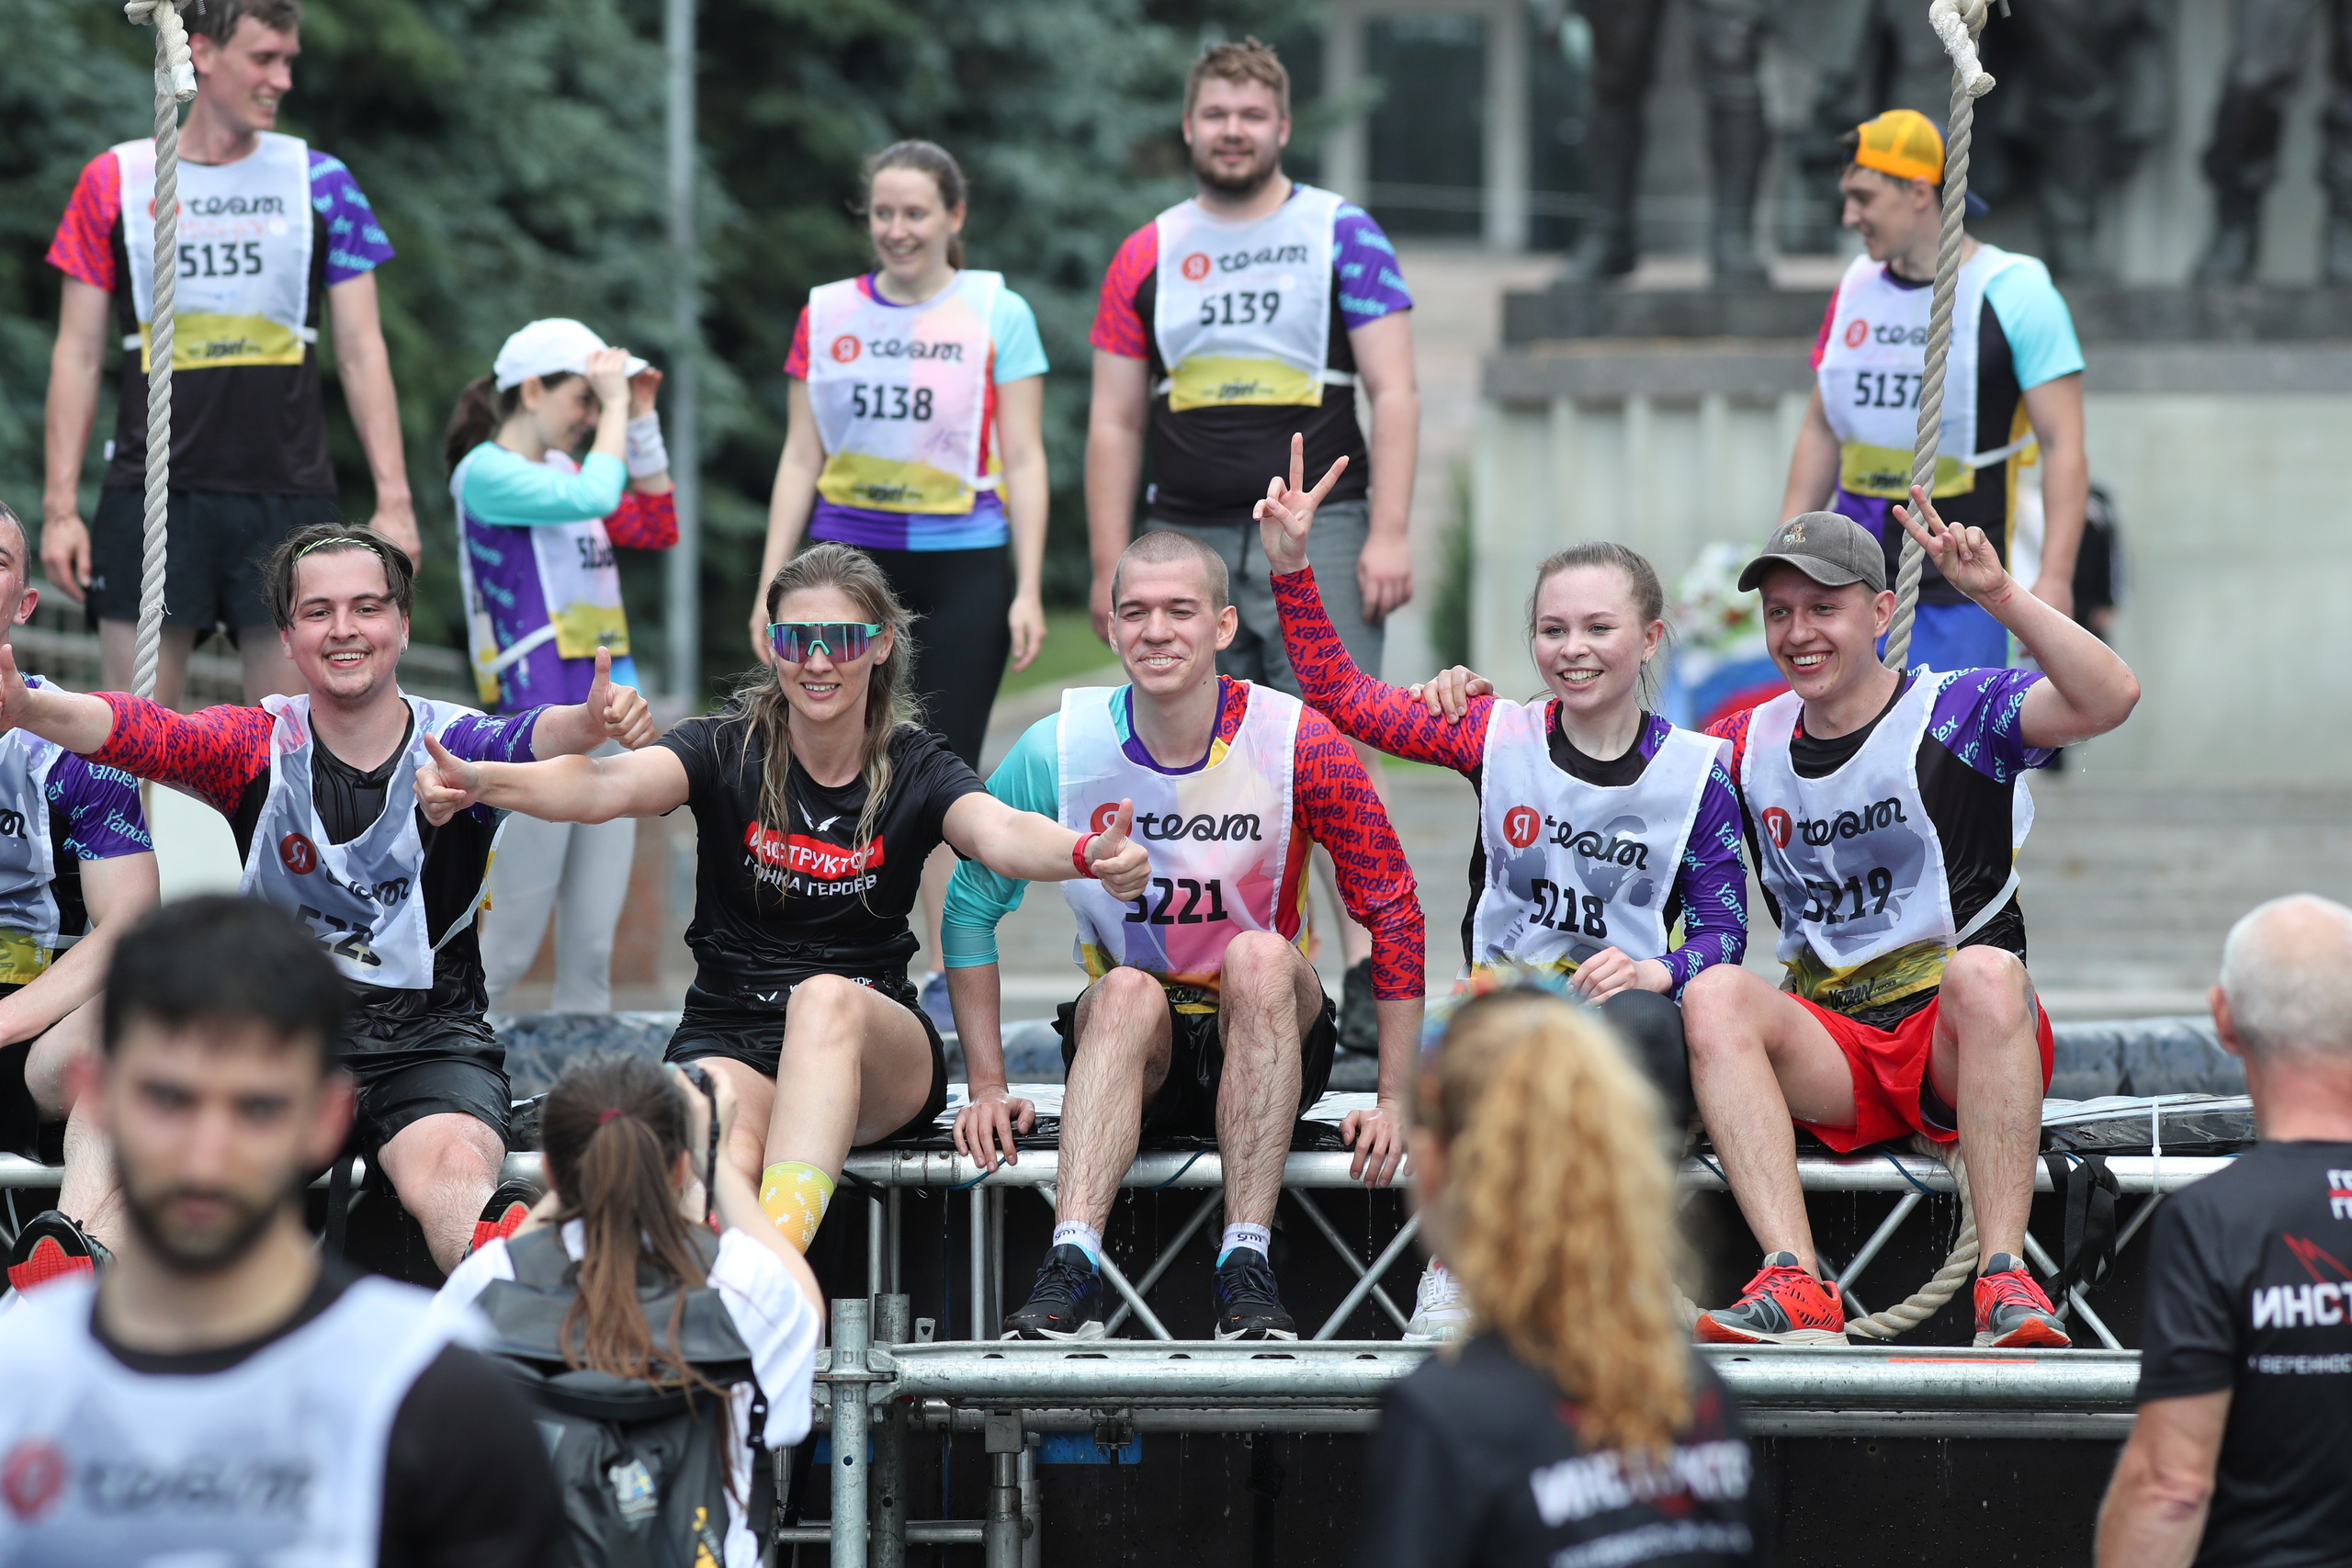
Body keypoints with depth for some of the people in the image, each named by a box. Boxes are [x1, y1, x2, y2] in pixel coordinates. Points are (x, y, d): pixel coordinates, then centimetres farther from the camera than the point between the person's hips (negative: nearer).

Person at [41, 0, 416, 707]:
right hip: (152, 494, -1)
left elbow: (361, 353, 6)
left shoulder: (322, 183, 6)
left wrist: (393, 501, -1)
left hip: (289, 492, 1)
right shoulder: (114, 182, 4)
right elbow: (79, 354, 6)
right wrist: (61, 505, -1)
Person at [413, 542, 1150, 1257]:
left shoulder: (917, 770, 2)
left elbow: (1000, 832, -20)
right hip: (726, 1041, 1)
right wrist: (481, 783, -40)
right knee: (724, 1155, -33)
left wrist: (1088, 854, -45)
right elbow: (613, 785, -18)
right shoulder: (728, 750, 1)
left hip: (876, 1058, -1)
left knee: (827, 997, -35)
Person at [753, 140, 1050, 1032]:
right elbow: (801, 460, 13)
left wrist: (1028, 590, -4)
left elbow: (1022, 461, 2)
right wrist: (771, 585, 7)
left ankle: (946, 978, 3)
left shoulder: (997, 314, 3)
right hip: (848, 559, 2)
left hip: (962, 565, -2)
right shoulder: (828, 315, 10)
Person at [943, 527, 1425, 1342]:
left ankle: (1247, 1267, -38)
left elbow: (1393, 909, -7)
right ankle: (1072, 1268, -47)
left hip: (1266, 1037, -1)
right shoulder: (1060, 748, -8)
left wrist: (1396, 1101, -10)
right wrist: (986, 1086, -2)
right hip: (1130, 1049, 1)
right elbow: (971, 906, 4)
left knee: (1261, 956, -32)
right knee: (1127, 991, -32)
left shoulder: (1295, 743, -12)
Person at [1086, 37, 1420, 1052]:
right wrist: (1109, 571, 7)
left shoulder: (1341, 235, 4)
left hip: (1316, 531, -3)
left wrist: (1388, 535, -9)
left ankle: (1367, 978, -14)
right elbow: (1114, 424, 14)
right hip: (1186, 539, 3)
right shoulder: (1147, 257, 12)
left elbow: (1393, 392, 0)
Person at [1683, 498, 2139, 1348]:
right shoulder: (1749, 744, 15)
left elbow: (2108, 699, -17)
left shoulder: (1955, 712, 0)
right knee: (1715, 993, -26)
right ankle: (1795, 1285, -40)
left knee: (1985, 971, -37)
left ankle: (2005, 1278, -40)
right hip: (1830, 1049, 4)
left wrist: (1998, 594, -27)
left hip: (1960, 1044, -4)